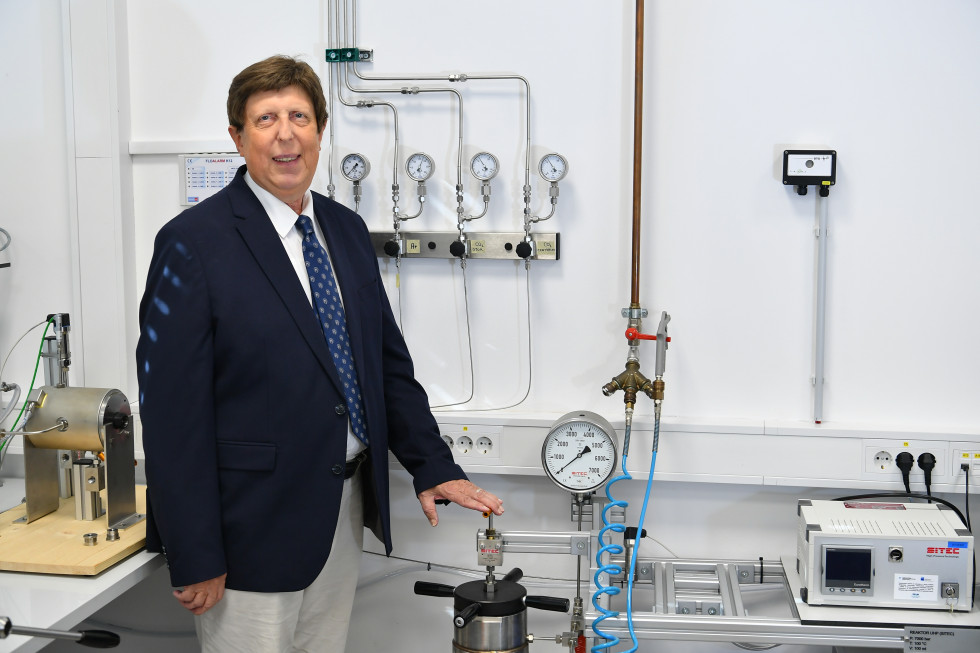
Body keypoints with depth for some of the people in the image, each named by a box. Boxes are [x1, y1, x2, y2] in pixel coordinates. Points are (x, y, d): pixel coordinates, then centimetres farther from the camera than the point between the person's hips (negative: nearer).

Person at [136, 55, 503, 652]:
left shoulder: (347, 230, 8)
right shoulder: (194, 242, -12)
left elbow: (389, 362, 13)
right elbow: (171, 408, -15)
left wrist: (434, 467, 3)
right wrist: (194, 558, -16)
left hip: (343, 513, 6)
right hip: (253, 524, -6)